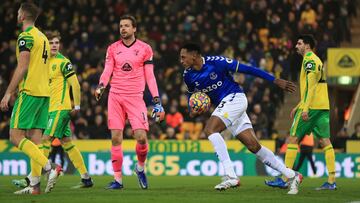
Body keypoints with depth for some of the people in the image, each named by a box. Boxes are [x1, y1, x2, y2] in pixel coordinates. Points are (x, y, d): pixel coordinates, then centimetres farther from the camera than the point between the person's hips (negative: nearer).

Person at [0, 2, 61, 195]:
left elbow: (22, 68, -17)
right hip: (44, 92, 9)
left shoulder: (26, 36, -9)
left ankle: (50, 167, -22)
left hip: (29, 92, -9)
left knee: (16, 136, -8)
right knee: (34, 137, 6)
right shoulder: (43, 37, 19)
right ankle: (34, 184, 2)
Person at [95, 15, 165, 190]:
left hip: (135, 97, -2)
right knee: (116, 138, -2)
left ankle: (140, 168, 15)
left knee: (141, 137, -13)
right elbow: (107, 71, 4)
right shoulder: (113, 49, 10)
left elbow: (149, 77, 5)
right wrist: (100, 86, -17)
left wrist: (157, 102, 0)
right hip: (115, 96, 2)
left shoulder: (145, 49, 5)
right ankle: (117, 179, 3)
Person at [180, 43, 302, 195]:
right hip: (223, 105, 7)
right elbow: (192, 95, 23)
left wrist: (275, 81, -11)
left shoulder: (216, 62, -17)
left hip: (235, 98, -7)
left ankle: (230, 176, -29)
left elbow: (247, 69, -12)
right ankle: (291, 175, 9)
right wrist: (193, 111, -1)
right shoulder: (188, 75, 3)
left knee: (210, 129, -24)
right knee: (253, 145, 1)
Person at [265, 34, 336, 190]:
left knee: (293, 139, -3)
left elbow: (311, 85, -18)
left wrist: (305, 108, -23)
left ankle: (284, 179, -4)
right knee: (325, 141, 2)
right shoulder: (316, 60, 23)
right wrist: (297, 107, 30)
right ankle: (331, 181, -4)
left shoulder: (309, 60, -6)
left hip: (312, 107, -9)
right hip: (323, 107, 9)